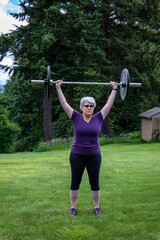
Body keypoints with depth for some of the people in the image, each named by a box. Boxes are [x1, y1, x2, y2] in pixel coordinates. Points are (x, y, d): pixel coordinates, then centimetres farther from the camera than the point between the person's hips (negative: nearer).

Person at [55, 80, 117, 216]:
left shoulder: (98, 118, 2)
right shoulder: (76, 118, -2)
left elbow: (109, 104, 6)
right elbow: (64, 103, -1)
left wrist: (114, 89, 9)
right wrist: (58, 88, -1)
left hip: (94, 156, 1)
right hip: (77, 156, -1)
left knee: (95, 184, 8)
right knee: (75, 183, 7)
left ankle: (96, 207, 23)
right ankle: (73, 207, 21)